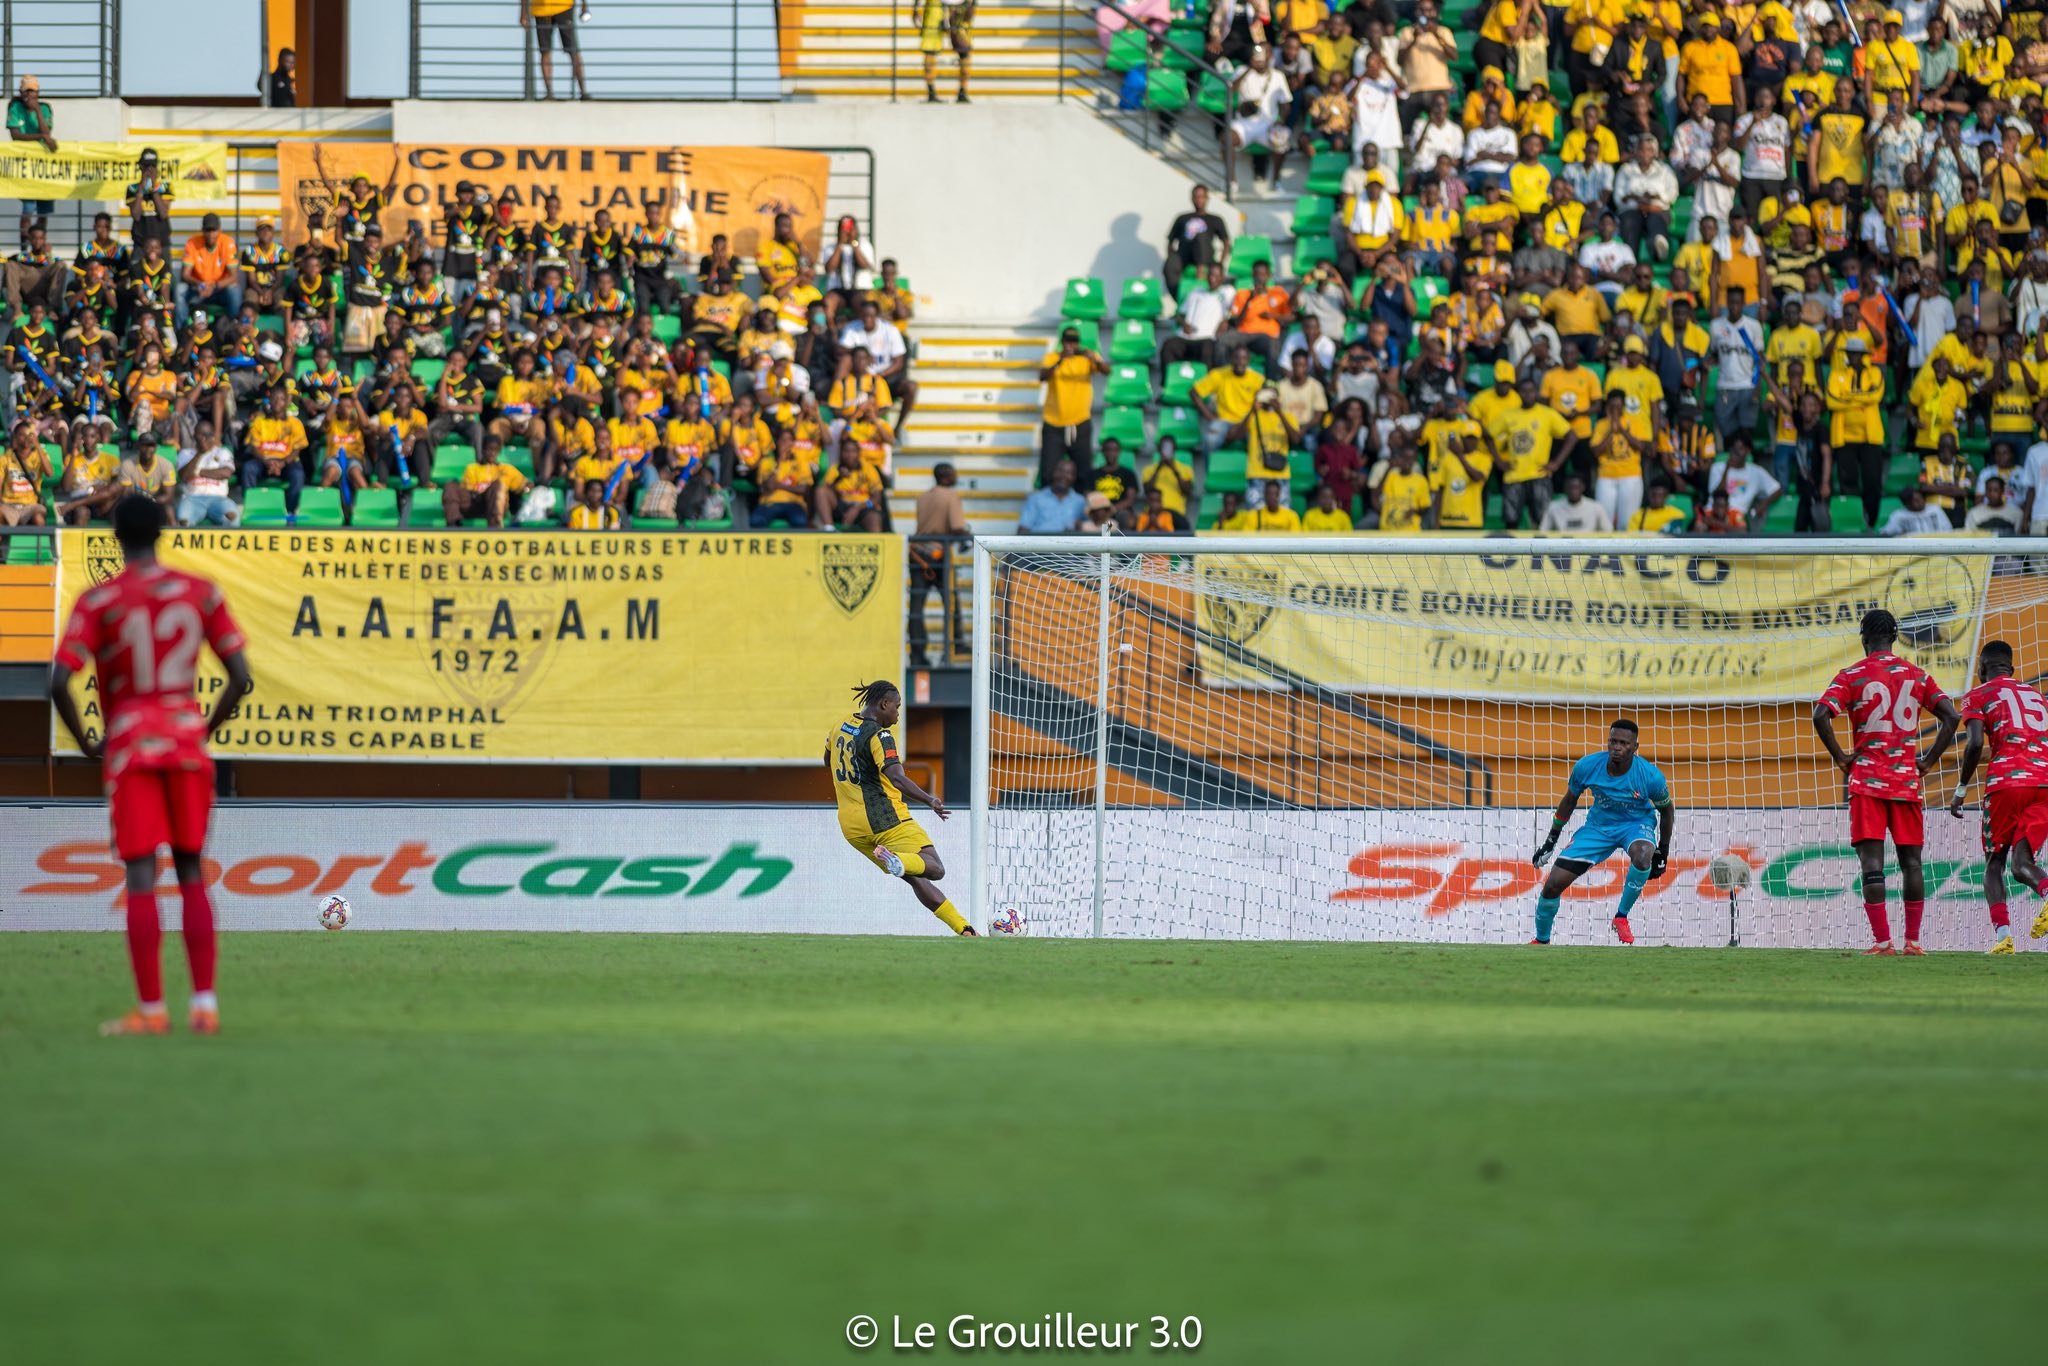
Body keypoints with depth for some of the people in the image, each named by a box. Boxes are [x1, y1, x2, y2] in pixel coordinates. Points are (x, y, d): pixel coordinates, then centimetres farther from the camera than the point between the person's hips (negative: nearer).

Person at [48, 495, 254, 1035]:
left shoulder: (98, 601, -5)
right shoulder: (201, 593, 4)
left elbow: (59, 682, -14)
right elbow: (240, 677, 2)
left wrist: (86, 743, -1)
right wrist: (206, 728, 14)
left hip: (131, 747, -3)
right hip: (188, 744, 3)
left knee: (141, 879, -3)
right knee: (192, 873, 10)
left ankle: (151, 1010, -6)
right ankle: (204, 1004, 5)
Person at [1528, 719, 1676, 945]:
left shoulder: (1650, 776, -23)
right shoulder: (1587, 766, -19)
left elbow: (1666, 810, -3)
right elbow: (1570, 800, 1)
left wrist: (1662, 853, 0)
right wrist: (1551, 840, 6)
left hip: (1635, 823, -2)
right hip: (1598, 825, 2)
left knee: (1642, 856, -40)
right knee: (1553, 884, -7)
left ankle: (1621, 917, -17)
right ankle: (1541, 940, 19)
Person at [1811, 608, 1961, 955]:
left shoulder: (1851, 676, -1)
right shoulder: (1916, 675, 8)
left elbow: (1820, 716, -15)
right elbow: (1952, 717, 2)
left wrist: (1840, 758, -4)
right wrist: (1927, 761, 7)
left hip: (1867, 779, -3)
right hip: (1907, 780, 3)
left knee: (1871, 859, -5)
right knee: (1911, 859, 7)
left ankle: (1882, 940, -14)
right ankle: (1913, 940, 4)